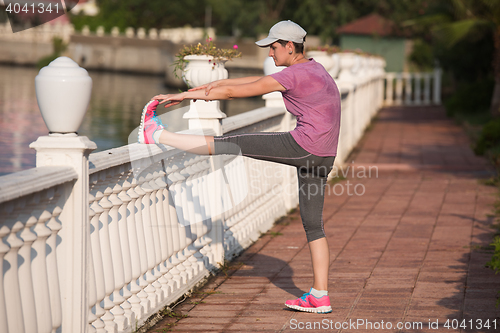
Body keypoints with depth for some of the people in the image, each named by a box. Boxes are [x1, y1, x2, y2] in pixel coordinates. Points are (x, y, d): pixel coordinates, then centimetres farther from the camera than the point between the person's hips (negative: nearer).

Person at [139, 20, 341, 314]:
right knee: (313, 224, 11)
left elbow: (234, 92, -11)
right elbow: (261, 81, 26)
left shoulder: (294, 75, -11)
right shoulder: (313, 69, 18)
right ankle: (320, 297, 11)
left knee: (229, 144, -3)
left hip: (302, 145, -9)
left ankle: (157, 134, 3)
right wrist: (216, 83, 27)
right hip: (322, 157, 9)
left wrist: (186, 95, -3)